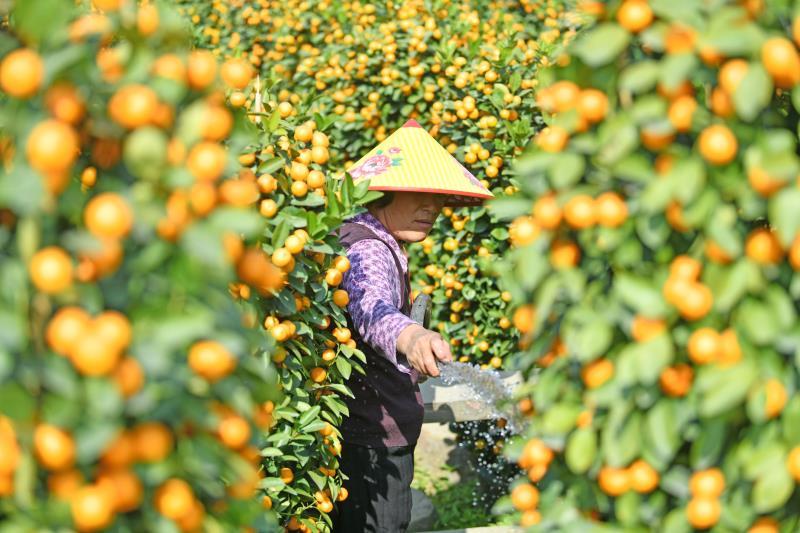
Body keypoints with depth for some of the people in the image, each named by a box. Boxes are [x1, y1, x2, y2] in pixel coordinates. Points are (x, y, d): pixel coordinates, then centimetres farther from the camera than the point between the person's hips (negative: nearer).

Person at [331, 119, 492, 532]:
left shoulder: (383, 248, 15)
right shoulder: (367, 250, -20)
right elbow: (371, 308, -43)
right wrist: (410, 337, -63)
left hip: (383, 440, 11)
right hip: (370, 444, -11)